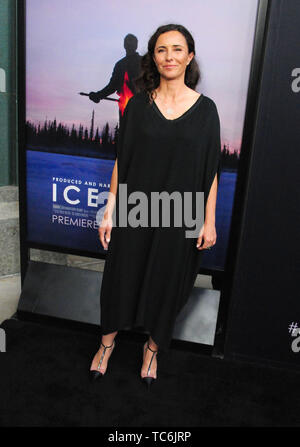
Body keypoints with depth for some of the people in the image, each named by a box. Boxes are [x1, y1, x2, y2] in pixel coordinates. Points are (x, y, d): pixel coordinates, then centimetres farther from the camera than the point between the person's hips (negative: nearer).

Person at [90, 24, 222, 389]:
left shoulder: (205, 109, -2)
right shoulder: (138, 104, 0)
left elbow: (211, 171, -2)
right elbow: (121, 160, 2)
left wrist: (209, 221, -4)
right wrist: (109, 209, -2)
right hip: (135, 210, 1)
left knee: (167, 280, 12)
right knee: (121, 275, 12)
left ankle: (153, 348, 37)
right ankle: (107, 342, 36)